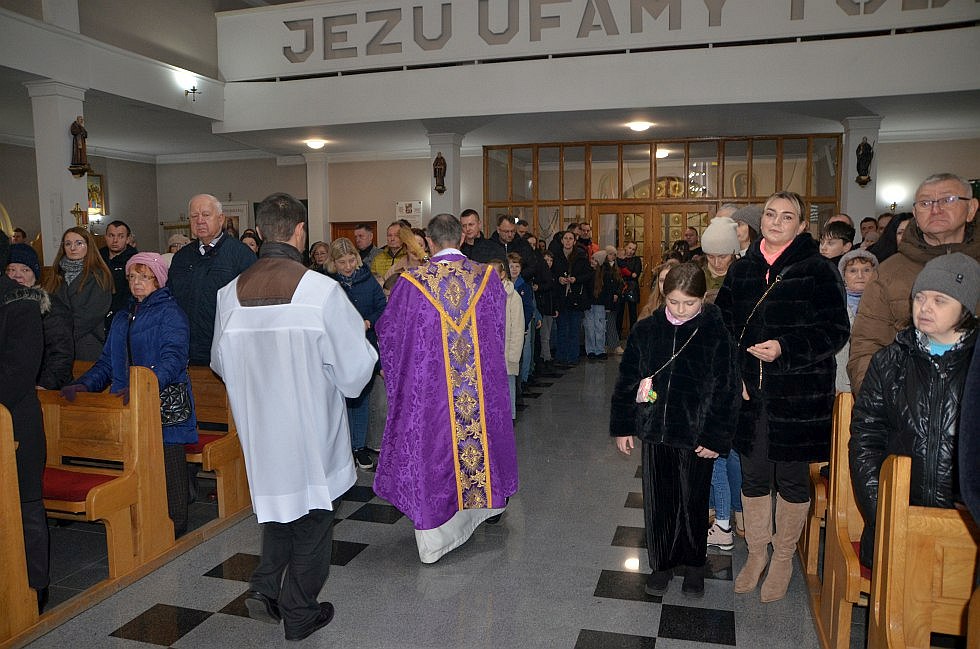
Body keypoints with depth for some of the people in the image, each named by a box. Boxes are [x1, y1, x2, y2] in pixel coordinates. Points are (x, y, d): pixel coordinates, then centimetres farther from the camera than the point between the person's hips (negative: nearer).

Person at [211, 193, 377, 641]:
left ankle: (265, 589, 21)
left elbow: (221, 363, 7)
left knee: (278, 499, 26)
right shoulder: (321, 290, -20)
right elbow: (356, 367, -15)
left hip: (260, 428, 4)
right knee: (312, 514, 13)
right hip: (312, 429, -4)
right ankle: (299, 613, 26)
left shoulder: (230, 294, -6)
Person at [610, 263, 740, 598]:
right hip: (655, 432, 2)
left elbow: (727, 390, -5)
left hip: (696, 437, -2)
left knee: (693, 504, 13)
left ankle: (693, 564, 34)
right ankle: (662, 563, 31)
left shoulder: (716, 335, -9)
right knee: (657, 502, 12)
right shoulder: (646, 330, -2)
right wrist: (623, 426, 5)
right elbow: (627, 380, 5)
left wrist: (716, 438, -8)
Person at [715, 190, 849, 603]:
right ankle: (757, 551, 31)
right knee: (753, 475, 12)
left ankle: (783, 557, 29)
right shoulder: (741, 270, 7)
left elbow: (836, 331, -9)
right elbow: (722, 325, 11)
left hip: (799, 394, -3)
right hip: (749, 394, 4)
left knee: (792, 477, 10)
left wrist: (785, 349, -21)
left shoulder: (817, 270, -6)